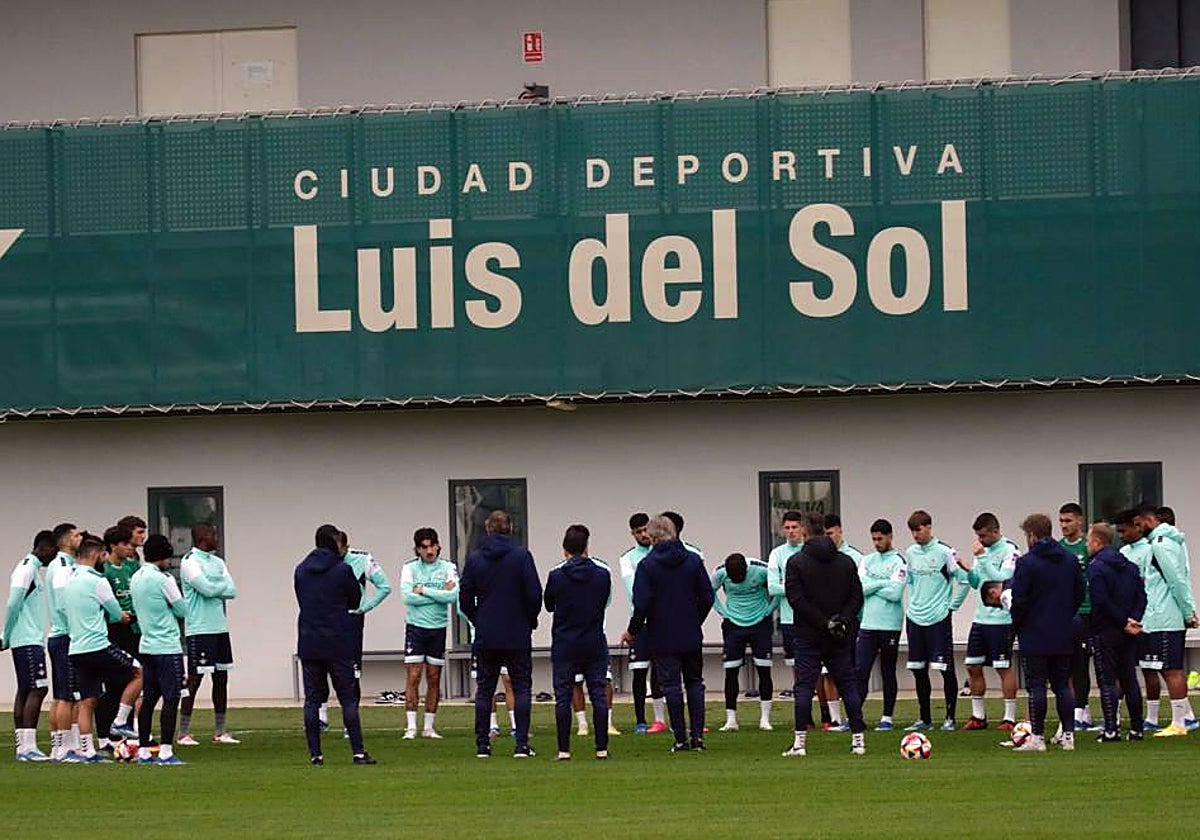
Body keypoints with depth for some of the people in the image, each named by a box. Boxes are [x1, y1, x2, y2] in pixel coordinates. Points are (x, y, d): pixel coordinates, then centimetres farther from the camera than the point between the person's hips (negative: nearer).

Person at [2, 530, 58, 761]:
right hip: (29, 640, -10)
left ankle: (23, 747, 9)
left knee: (25, 691, 8)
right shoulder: (27, 569, -12)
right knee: (37, 689, -12)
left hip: (32, 640, 10)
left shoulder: (35, 569, 18)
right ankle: (28, 746, -15)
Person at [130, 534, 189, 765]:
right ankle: (166, 751, -11)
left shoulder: (135, 579, 10)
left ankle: (143, 750, 9)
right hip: (167, 647, -8)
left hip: (146, 646, 8)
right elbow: (182, 610, -6)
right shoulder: (163, 580, -14)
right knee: (171, 699, -6)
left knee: (149, 699, 10)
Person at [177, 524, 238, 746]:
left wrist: (214, 588, -11)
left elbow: (232, 591, 6)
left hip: (220, 627, 8)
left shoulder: (217, 562, 15)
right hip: (199, 629, -8)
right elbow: (206, 588, -19)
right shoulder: (190, 561, -9)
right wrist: (223, 586, -1)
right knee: (195, 678, -7)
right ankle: (184, 732, -4)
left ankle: (220, 731, 16)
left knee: (221, 678, 9)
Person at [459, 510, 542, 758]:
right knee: (522, 687, 4)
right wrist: (530, 620, 8)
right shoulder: (521, 555, -7)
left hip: (485, 636, 2)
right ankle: (522, 744, -4)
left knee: (484, 689, 9)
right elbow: (534, 595, -9)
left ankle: (482, 745, 7)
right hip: (518, 635, -2)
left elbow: (465, 600, 3)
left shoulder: (474, 558, 0)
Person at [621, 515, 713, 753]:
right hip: (691, 635, 3)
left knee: (672, 686, 1)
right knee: (694, 682, 13)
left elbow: (642, 604, -11)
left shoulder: (647, 565, -9)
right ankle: (697, 735, 7)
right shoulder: (693, 560, 0)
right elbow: (707, 597, 2)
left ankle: (681, 739, 0)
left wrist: (632, 630, 4)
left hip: (662, 637, -3)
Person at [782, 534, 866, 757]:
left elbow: (796, 599, -13)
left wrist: (824, 622, -13)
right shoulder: (846, 562, 6)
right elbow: (857, 596, 1)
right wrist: (842, 619, -8)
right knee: (848, 684, 8)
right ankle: (858, 738, 7)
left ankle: (799, 742, -7)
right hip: (841, 638, 3)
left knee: (804, 686, -1)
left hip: (808, 637, -3)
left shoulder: (796, 562, -5)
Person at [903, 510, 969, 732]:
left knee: (945, 668, -5)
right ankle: (925, 718, 16)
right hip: (915, 618, 5)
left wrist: (952, 606, -3)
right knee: (918, 670, 7)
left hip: (939, 619, -5)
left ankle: (950, 717, 2)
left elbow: (964, 580, -5)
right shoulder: (910, 553, 8)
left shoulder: (945, 552, -8)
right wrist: (913, 604, 12)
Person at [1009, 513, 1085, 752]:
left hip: (1035, 636, -6)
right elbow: (1079, 595, 14)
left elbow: (1019, 600, -13)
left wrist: (1017, 624, 3)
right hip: (1064, 635, 6)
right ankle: (1068, 735, 8)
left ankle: (1037, 737, -4)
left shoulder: (1027, 563, -13)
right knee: (1063, 685, 10)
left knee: (1036, 686, -3)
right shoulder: (1070, 560, 7)